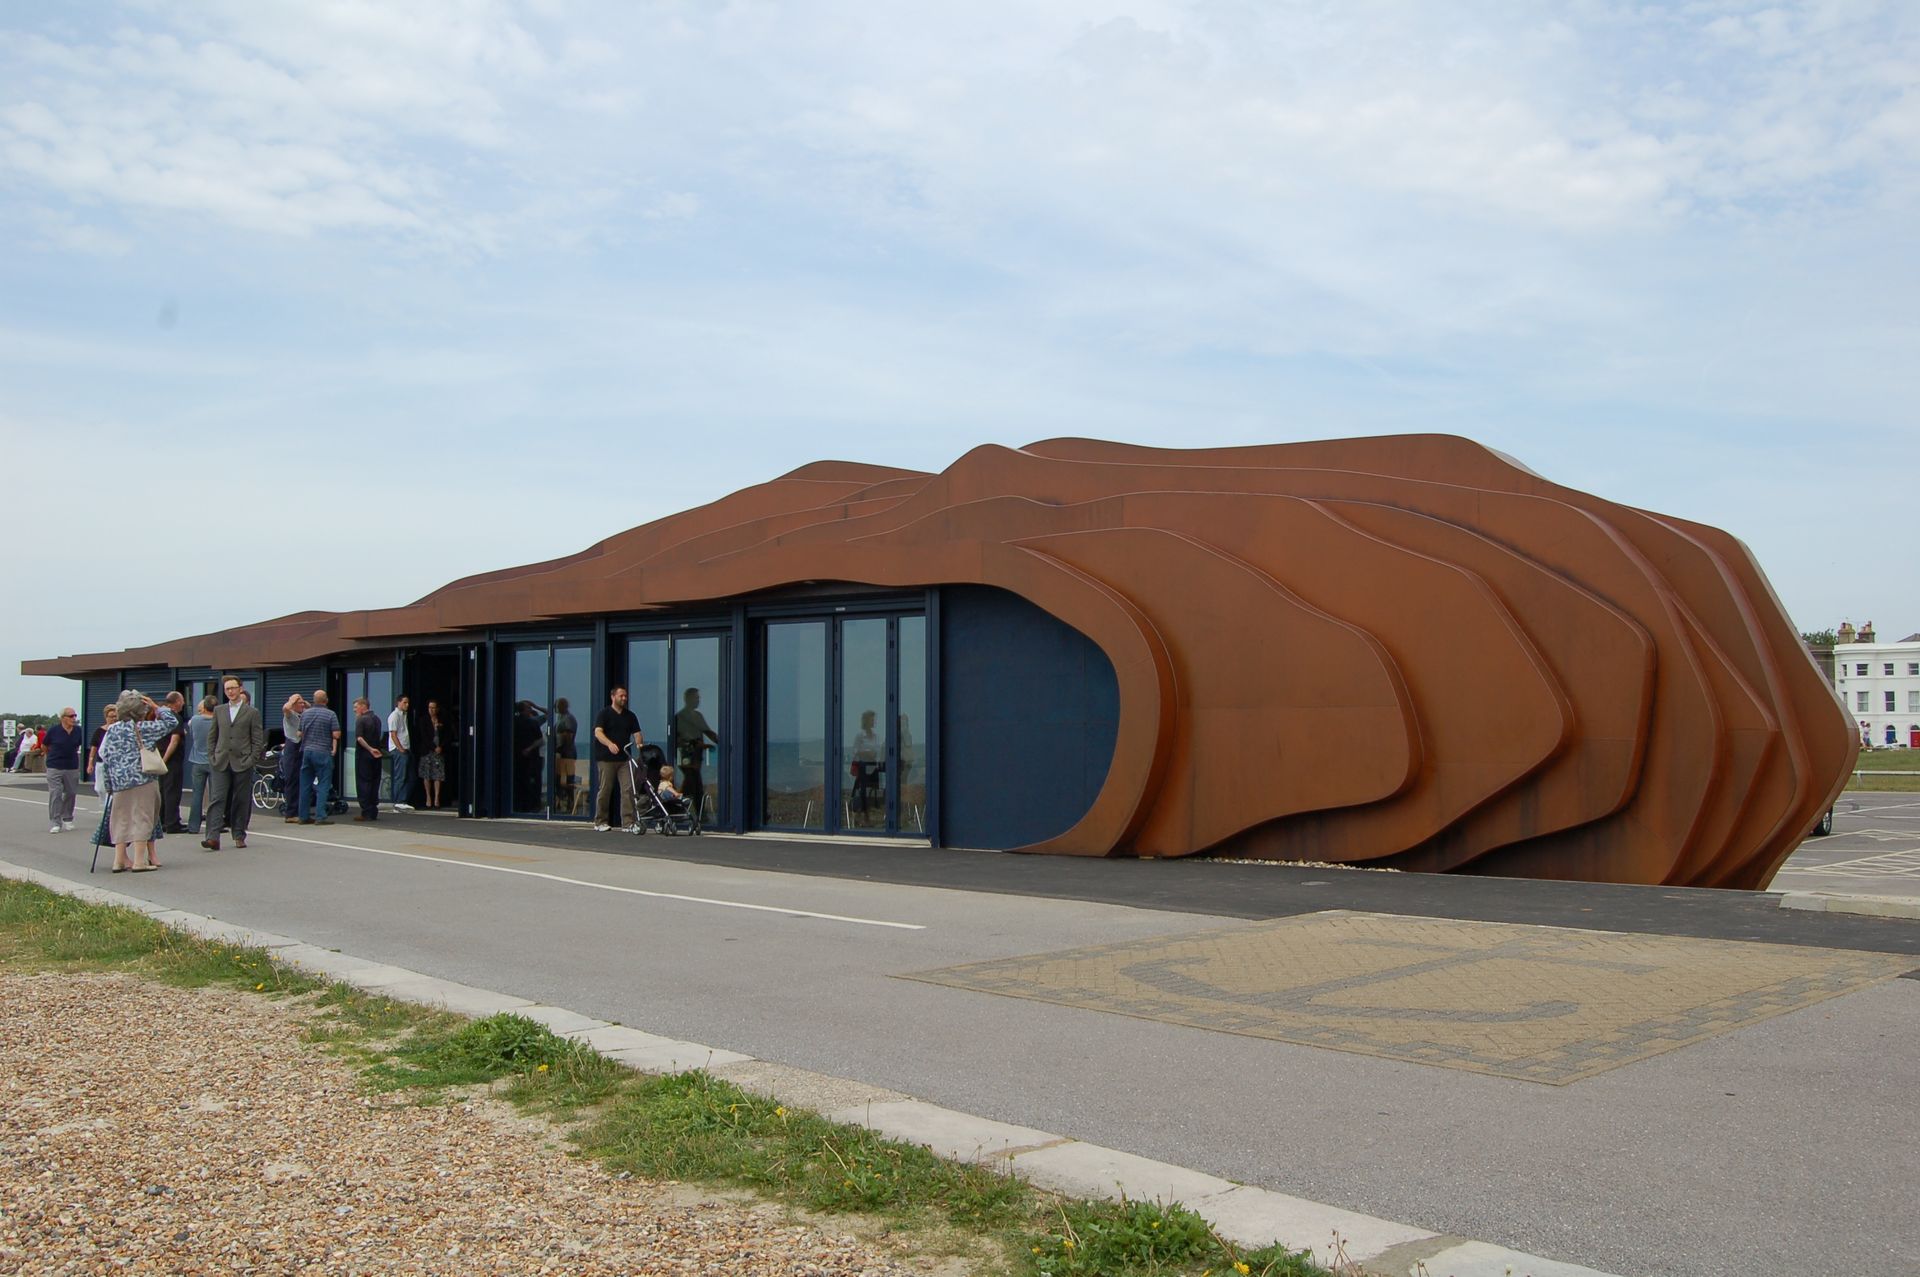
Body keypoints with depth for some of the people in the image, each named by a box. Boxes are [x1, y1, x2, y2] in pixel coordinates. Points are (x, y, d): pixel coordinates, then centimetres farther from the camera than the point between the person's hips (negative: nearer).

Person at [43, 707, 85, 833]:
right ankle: (55, 823, -3)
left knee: (71, 793, 9)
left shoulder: (78, 731, 0)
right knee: (55, 794, -6)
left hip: (72, 767, 3)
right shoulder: (53, 730, -9)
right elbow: (44, 745, 7)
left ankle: (67, 819, 25)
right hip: (55, 767, -3)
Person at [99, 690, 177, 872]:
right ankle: (139, 861, -4)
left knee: (122, 820, 11)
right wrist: (156, 707, 4)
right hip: (142, 780, -5)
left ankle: (119, 860, 10)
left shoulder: (111, 730, 9)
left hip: (119, 782, 5)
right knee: (141, 819, -1)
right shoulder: (142, 728, -6)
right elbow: (171, 722, -3)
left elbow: (104, 756, 9)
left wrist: (110, 785, 14)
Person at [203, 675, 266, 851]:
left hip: (242, 763, -2)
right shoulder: (219, 711, 13)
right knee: (217, 799, -8)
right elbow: (211, 736, 16)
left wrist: (252, 760, -6)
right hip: (220, 763, 2)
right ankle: (212, 837, -14)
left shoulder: (252, 712, 4)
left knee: (242, 801, 3)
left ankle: (239, 836, 12)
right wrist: (212, 757, 5)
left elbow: (258, 740, 2)